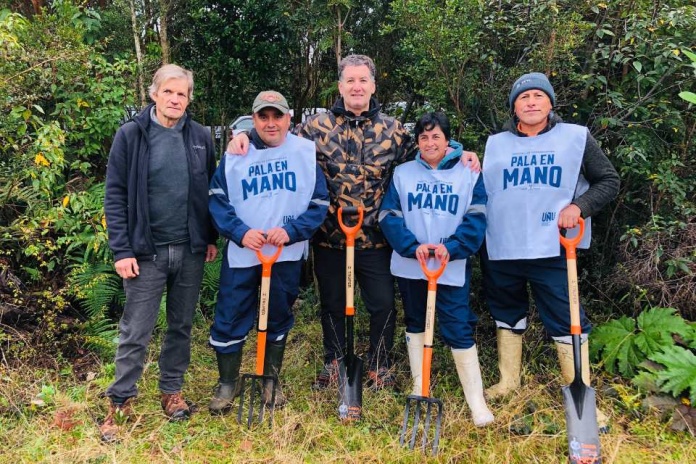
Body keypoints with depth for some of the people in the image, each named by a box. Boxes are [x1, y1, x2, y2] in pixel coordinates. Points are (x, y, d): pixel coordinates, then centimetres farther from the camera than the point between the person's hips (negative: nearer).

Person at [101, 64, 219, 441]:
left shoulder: (200, 137, 4)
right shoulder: (130, 135, -4)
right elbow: (115, 195, -5)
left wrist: (211, 237, 6)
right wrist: (121, 250, -10)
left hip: (191, 250, 3)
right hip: (146, 251, -3)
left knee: (181, 326, 14)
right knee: (135, 332, 3)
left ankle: (172, 391, 31)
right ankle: (120, 403, 18)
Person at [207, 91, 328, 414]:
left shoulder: (307, 153, -3)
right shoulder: (235, 155, 0)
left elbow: (319, 203, -4)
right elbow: (217, 201, -1)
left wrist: (291, 231, -18)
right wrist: (240, 232, -17)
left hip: (288, 255, 0)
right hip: (241, 254, 0)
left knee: (279, 321, 15)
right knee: (229, 320, 4)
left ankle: (271, 381, 35)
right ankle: (228, 383, 26)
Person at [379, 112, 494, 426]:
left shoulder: (469, 174, 2)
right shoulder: (402, 173, 6)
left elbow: (476, 220, -6)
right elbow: (388, 216, -2)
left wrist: (451, 248, -22)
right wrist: (412, 246, -17)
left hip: (453, 268, -2)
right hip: (409, 265, 3)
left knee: (459, 330, -6)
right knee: (415, 324, 15)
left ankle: (476, 400, 8)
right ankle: (419, 388, 30)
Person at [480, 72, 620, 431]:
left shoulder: (575, 137, 4)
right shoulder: (496, 143, 12)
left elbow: (609, 181, 5)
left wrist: (579, 206, -11)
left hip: (551, 249, -3)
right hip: (500, 249, 3)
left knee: (565, 320, -1)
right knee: (507, 313, 16)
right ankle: (508, 381, 33)